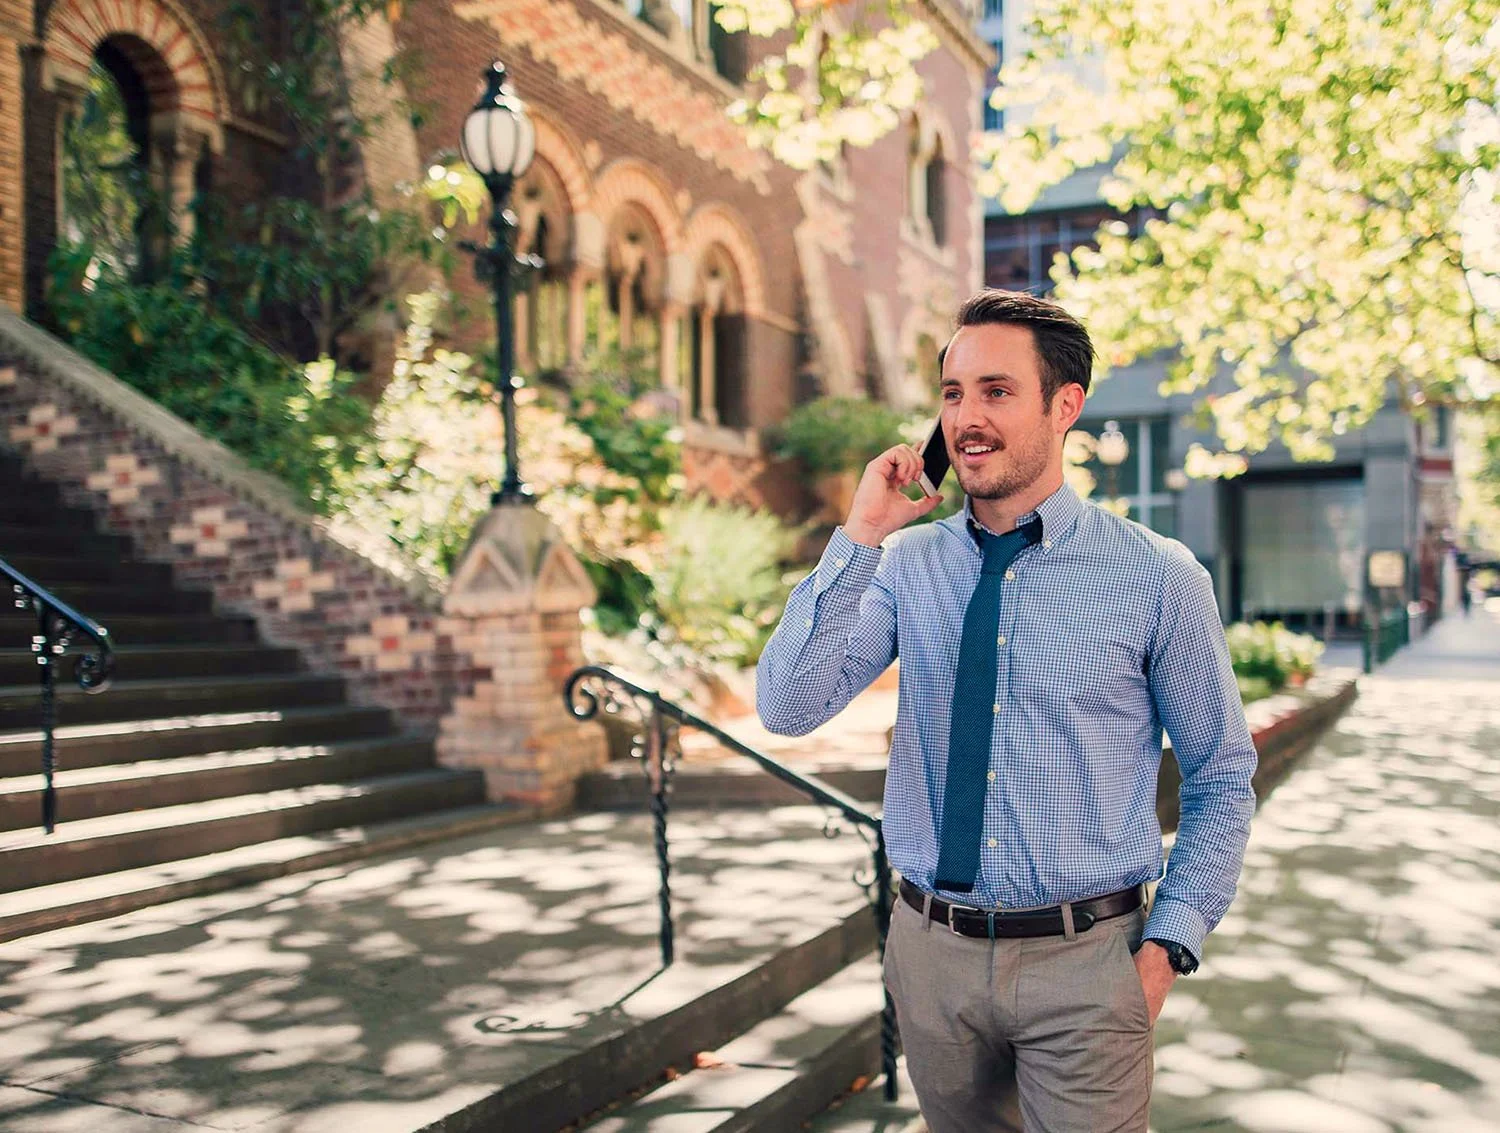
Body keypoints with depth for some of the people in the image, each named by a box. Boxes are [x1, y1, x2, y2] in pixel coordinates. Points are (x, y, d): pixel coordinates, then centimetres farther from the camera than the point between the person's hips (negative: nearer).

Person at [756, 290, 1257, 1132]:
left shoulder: (1158, 576, -8)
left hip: (1085, 964, -3)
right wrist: (861, 538, -18)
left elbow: (1223, 780, 0)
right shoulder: (905, 566, -2)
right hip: (932, 949, 3)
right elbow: (788, 708, -13)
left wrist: (1169, 945, -7)